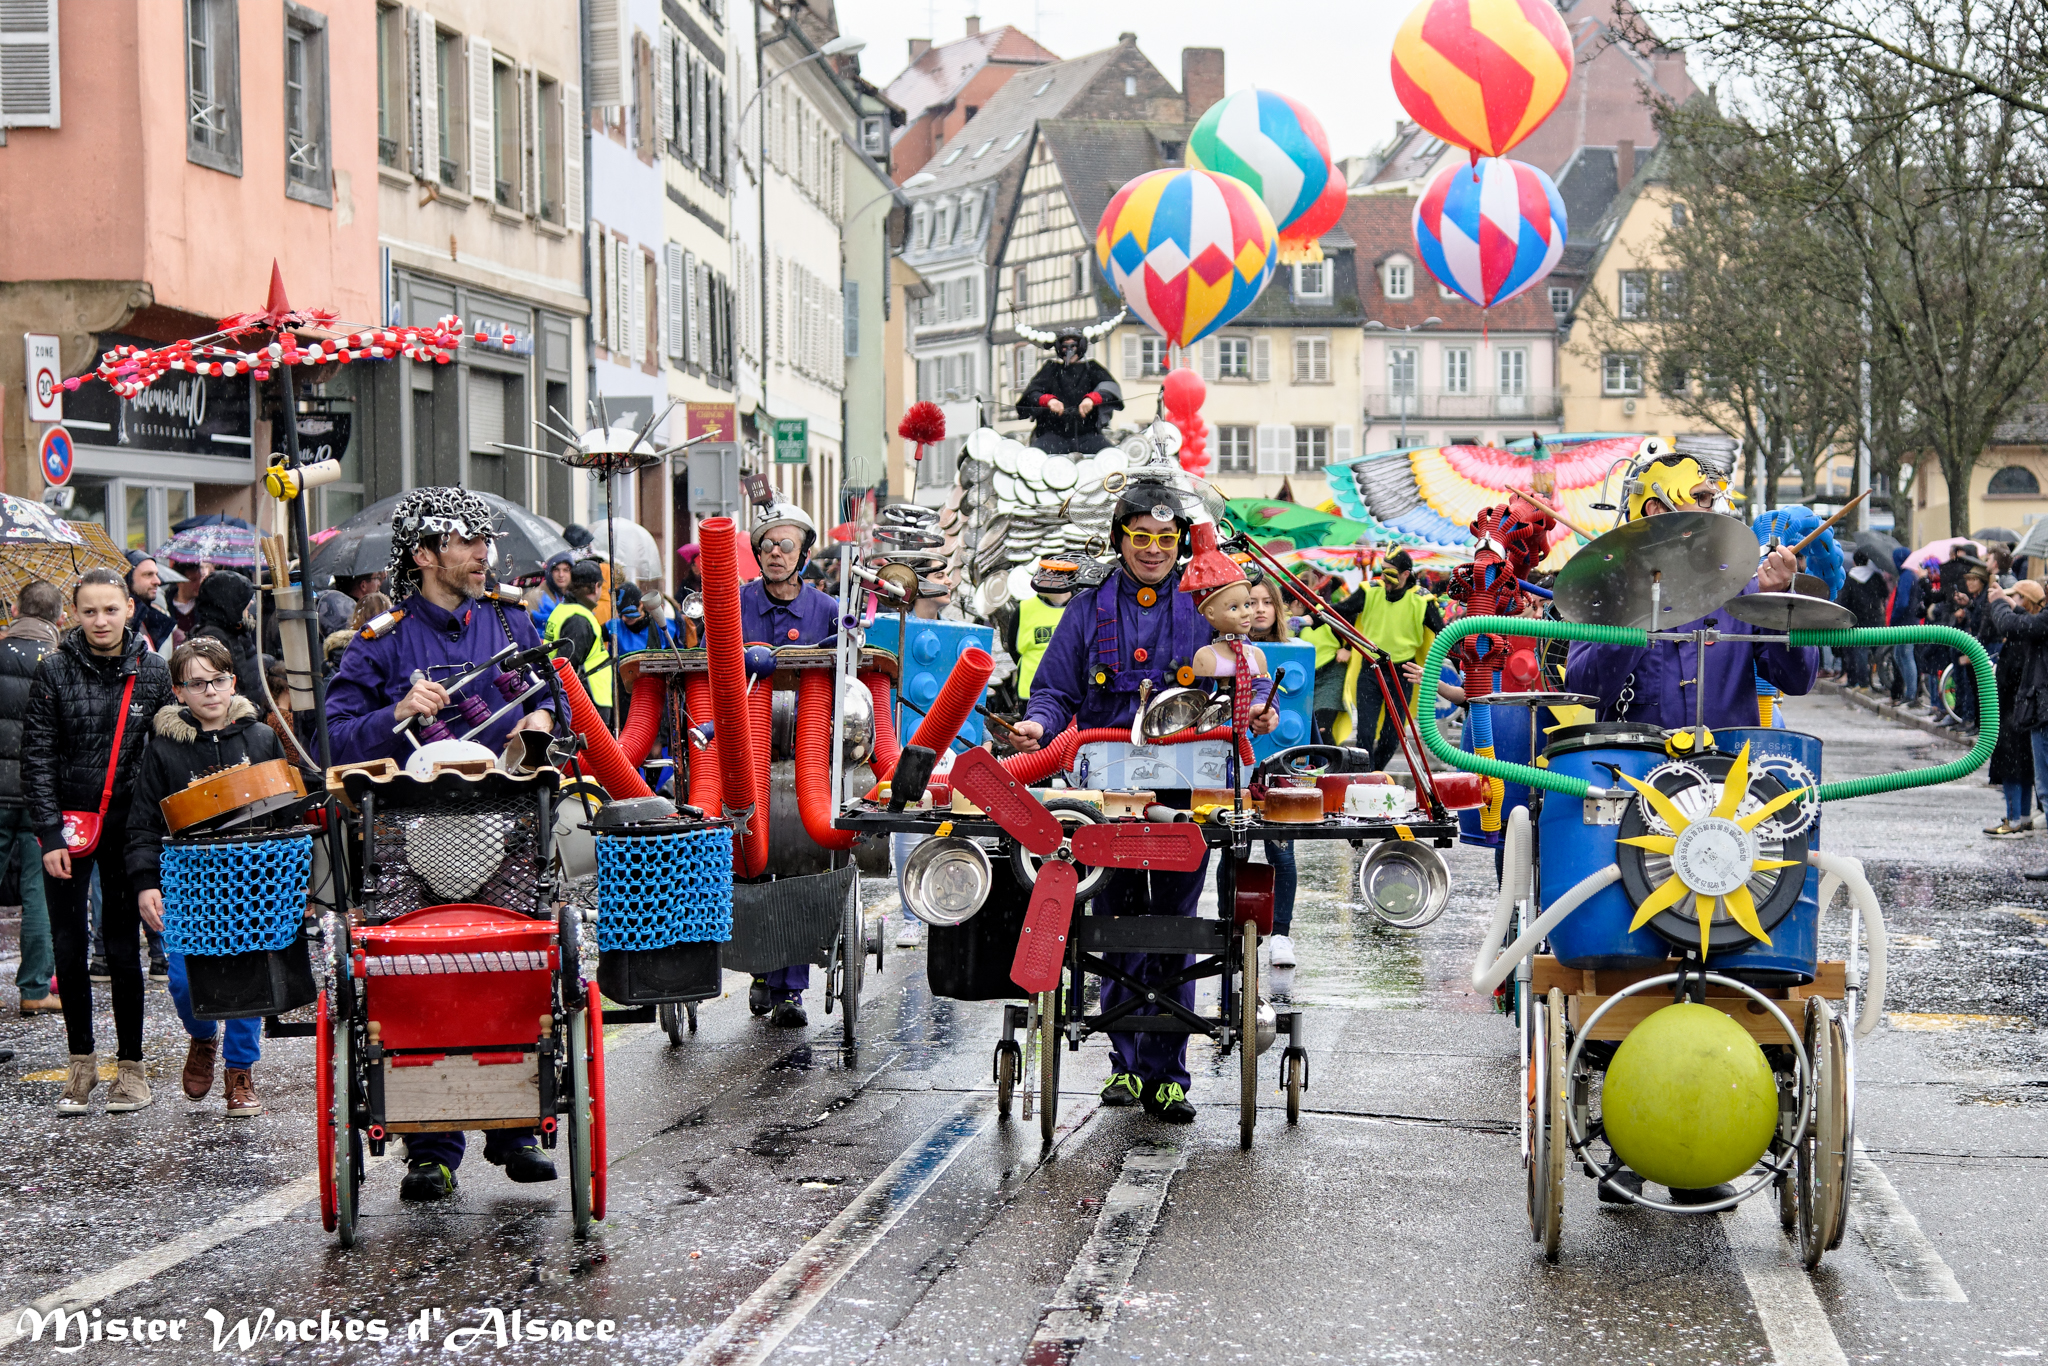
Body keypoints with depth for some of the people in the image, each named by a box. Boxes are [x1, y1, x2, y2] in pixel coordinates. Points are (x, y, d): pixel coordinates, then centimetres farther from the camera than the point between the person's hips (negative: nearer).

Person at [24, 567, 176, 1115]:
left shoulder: (152, 670, -1)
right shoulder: (55, 670, -3)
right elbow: (36, 756, -3)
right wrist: (50, 835, -8)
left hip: (127, 824, 0)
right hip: (67, 825, 0)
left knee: (122, 946, 3)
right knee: (69, 947, 4)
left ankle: (130, 1064, 13)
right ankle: (82, 1062, 16)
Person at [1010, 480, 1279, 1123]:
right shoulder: (1089, 608, 11)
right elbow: (1056, 692, 9)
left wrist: (1251, 711, -12)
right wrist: (1037, 725, -11)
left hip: (1186, 793, -1)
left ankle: (1167, 1075, 2)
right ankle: (1126, 1063, 15)